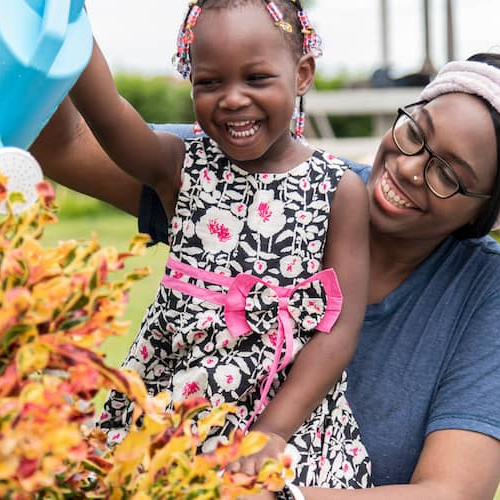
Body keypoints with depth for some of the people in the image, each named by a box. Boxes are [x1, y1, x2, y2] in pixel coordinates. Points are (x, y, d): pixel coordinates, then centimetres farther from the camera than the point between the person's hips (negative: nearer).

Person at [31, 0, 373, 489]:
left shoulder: (341, 190, -3)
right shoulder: (181, 168, 1)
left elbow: (340, 329, -7)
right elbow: (106, 114, -18)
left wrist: (273, 430, -15)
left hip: (291, 415, -1)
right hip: (171, 407, 2)